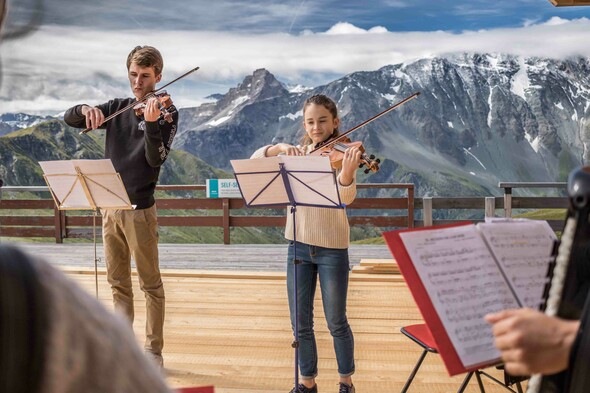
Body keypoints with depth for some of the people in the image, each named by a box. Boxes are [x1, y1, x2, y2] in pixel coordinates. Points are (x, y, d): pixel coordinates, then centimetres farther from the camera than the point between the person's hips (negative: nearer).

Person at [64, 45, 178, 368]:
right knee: (118, 283, 13)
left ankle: (153, 350, 11)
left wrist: (151, 123, -33)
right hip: (110, 207, 6)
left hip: (140, 210, -5)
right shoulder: (117, 108, 11)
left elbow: (156, 159, -17)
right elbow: (69, 118, 7)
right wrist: (86, 110, -15)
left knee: (150, 284, 2)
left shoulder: (166, 112, -4)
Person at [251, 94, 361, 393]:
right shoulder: (298, 155, 6)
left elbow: (346, 197, -25)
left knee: (336, 322, 5)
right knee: (300, 322, 9)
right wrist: (281, 148, -25)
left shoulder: (342, 154, -7)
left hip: (332, 247, -4)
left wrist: (347, 172, -47)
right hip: (299, 244, 4)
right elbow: (256, 159, -6)